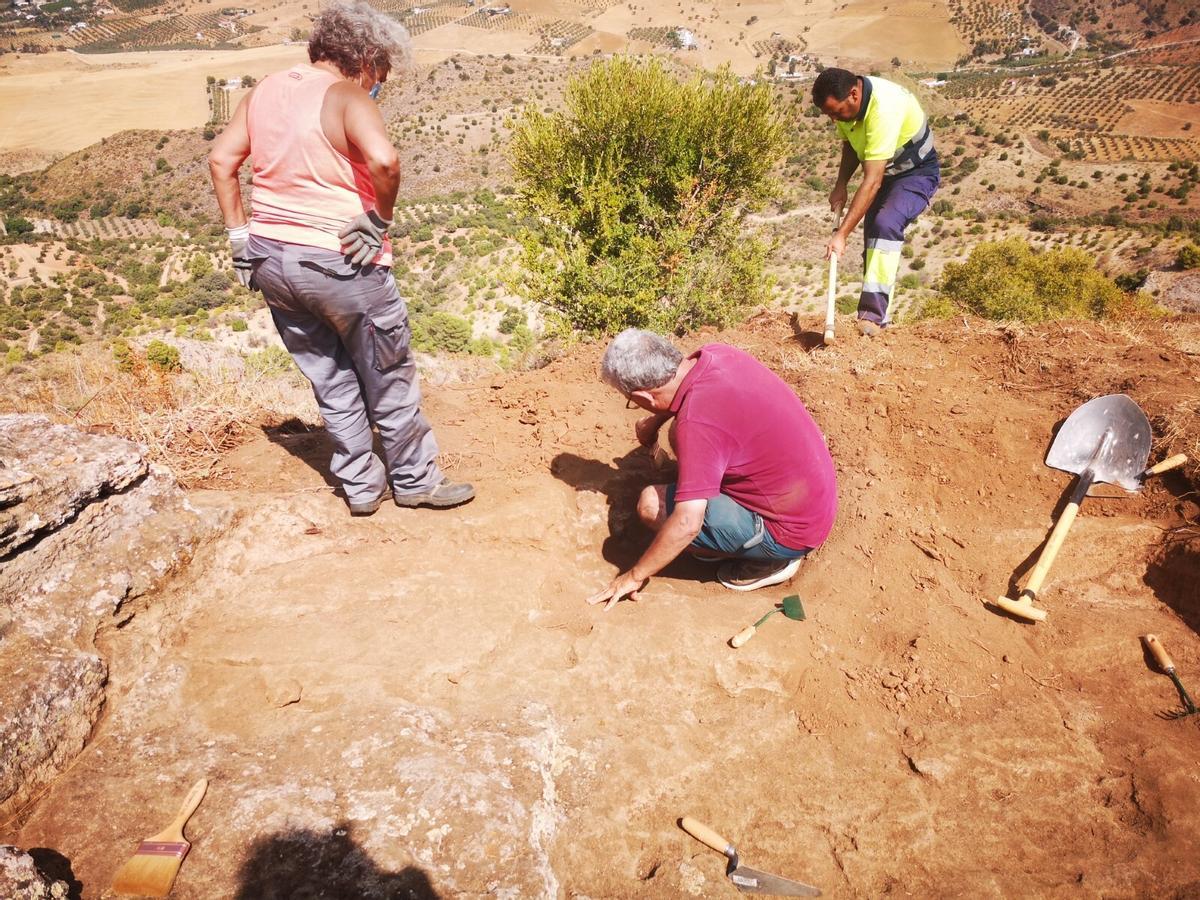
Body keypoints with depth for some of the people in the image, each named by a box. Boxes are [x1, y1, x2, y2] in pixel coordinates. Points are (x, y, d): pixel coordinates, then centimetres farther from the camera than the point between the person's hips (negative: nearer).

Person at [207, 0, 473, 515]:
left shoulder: (263, 92, 11)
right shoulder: (347, 96, -12)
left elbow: (220, 160, 10)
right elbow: (383, 160, -30)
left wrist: (239, 235, 10)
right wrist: (379, 220, -15)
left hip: (270, 260, 7)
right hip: (340, 261, -7)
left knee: (330, 379, 18)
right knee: (389, 377, 11)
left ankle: (361, 486, 26)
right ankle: (414, 480, 25)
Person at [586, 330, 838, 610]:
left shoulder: (696, 422, -30)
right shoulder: (717, 353, -6)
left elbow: (687, 524, -30)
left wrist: (635, 576, -16)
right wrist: (653, 421, 27)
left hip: (793, 532, -9)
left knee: (652, 505, -13)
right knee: (680, 435, 13)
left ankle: (769, 561, 1)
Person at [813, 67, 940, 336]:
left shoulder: (883, 108, -36)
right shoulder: (845, 102, -10)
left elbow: (872, 182, -40)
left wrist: (842, 235, -43)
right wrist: (840, 186, -5)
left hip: (916, 173, -8)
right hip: (882, 172, 9)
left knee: (886, 224, -32)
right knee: (872, 236, 4)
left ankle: (872, 317, -34)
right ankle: (876, 316, 13)